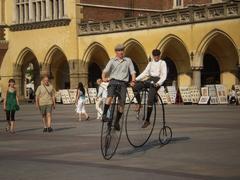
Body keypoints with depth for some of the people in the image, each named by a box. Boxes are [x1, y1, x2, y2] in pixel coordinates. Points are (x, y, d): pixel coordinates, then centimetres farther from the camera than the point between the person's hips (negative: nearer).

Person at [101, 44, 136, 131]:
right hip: (113, 81, -1)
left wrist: (133, 80, -12)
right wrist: (103, 78, -21)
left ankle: (117, 122, 4)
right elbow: (105, 70, 0)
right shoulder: (112, 61, 12)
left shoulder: (128, 60, 15)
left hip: (123, 83, 1)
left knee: (122, 103, -9)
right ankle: (104, 115, -25)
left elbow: (132, 72, 8)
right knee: (109, 96, -28)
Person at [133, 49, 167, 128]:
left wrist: (158, 83, -23)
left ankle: (147, 120, -15)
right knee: (135, 87, -23)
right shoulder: (150, 63, 19)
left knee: (150, 100, -20)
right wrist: (136, 79, -4)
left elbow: (164, 76, -5)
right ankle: (139, 104, -4)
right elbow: (145, 72, 12)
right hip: (150, 79, 5)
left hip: (157, 80, -5)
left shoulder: (162, 63, 4)